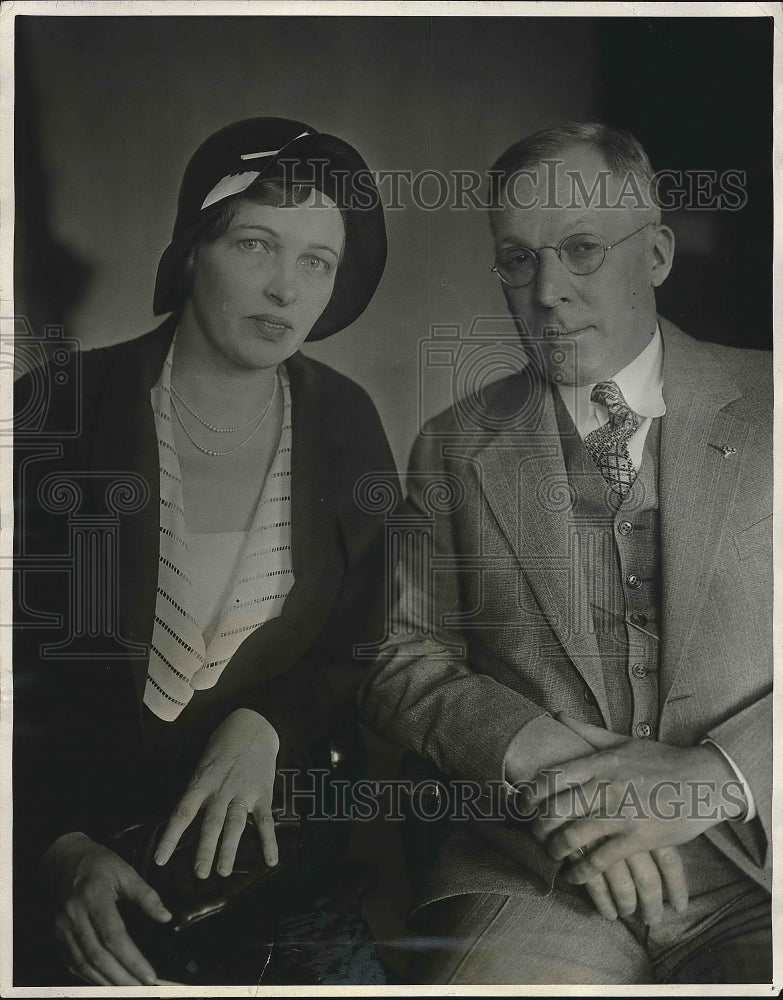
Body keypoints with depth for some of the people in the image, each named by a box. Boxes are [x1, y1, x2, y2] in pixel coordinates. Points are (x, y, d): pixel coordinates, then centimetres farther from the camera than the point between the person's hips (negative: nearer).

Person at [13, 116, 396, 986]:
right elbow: (13, 668, -6)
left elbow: (367, 644, 8)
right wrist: (58, 850, -20)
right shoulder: (55, 415, -8)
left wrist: (267, 725, -11)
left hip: (264, 821, 3)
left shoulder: (344, 425, 2)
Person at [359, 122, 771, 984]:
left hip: (758, 859, 0)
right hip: (530, 878, 1)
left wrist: (712, 774, -13)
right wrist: (543, 764, -11)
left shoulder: (765, 407, 6)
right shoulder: (454, 448, 11)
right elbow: (402, 657, 5)